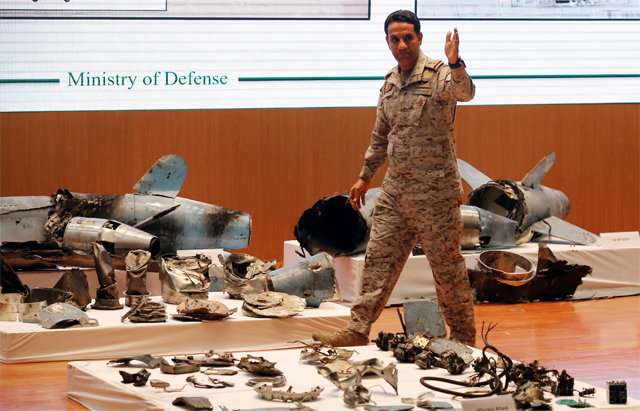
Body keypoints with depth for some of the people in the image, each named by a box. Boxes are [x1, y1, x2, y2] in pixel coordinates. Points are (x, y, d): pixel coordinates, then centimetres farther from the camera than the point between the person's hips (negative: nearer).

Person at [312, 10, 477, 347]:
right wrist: (365, 177, 24)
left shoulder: (437, 74, -10)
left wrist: (455, 64, -53)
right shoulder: (390, 82, 11)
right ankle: (358, 330, 9)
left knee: (447, 265, 2)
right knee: (378, 258, 5)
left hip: (434, 190, -6)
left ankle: (464, 335, 15)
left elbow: (464, 92, -34)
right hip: (395, 187, 6)